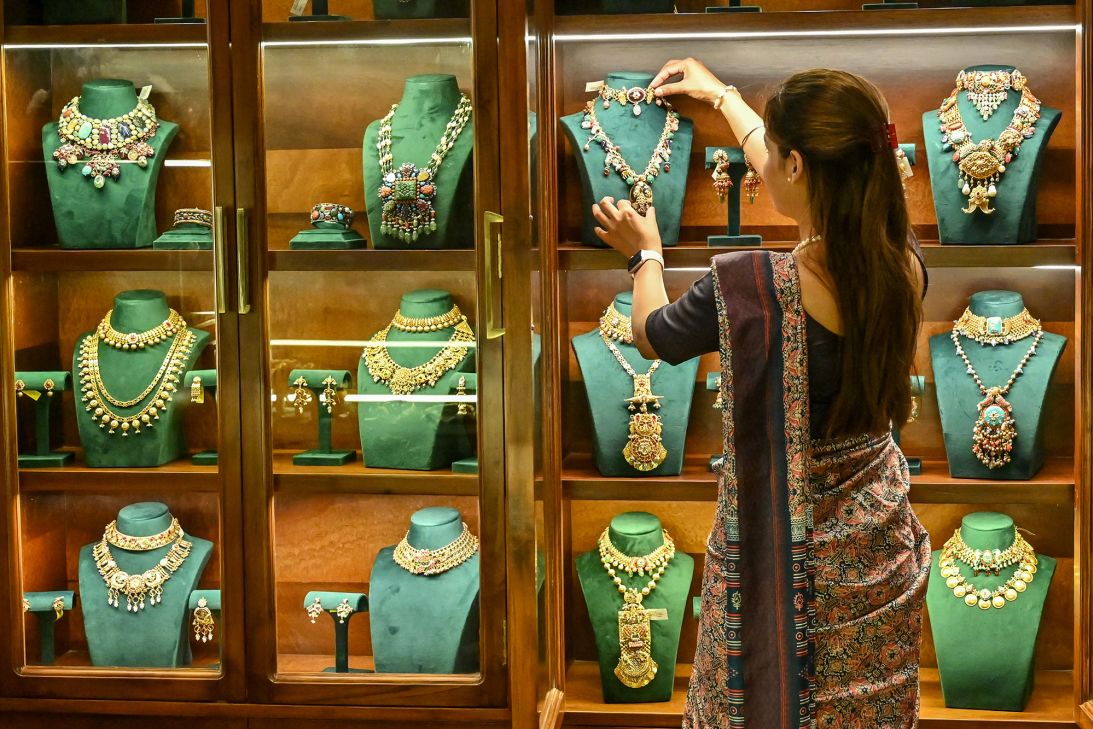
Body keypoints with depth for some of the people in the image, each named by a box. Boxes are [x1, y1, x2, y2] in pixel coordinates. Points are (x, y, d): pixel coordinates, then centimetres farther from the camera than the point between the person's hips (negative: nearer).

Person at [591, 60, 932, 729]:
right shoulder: (905, 260, -12)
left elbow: (652, 335, -5)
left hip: (785, 554, -5)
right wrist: (722, 95, 23)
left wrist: (646, 254, 16)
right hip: (879, 546, 5)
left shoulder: (748, 288, -28)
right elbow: (818, 182, 9)